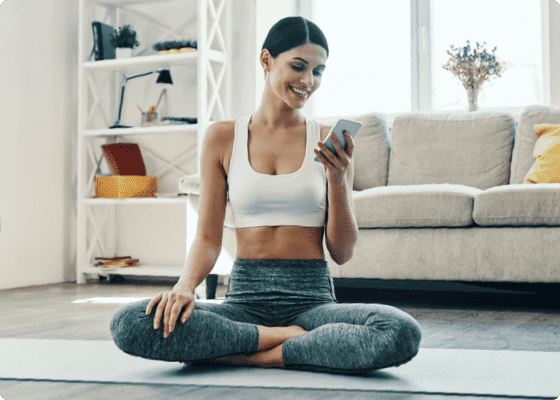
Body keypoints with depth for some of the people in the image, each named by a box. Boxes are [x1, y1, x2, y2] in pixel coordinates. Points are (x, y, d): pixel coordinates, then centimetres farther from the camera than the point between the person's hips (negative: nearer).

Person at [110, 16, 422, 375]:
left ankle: (246, 356, -17)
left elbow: (342, 253, 5)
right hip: (245, 298, 1)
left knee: (403, 333, -32)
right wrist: (186, 284, -16)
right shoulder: (223, 137, 7)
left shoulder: (330, 144, 6)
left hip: (313, 299, 0)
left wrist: (338, 179, -10)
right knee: (129, 324, -26)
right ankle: (291, 338, -15)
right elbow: (208, 239, 5)